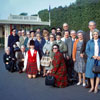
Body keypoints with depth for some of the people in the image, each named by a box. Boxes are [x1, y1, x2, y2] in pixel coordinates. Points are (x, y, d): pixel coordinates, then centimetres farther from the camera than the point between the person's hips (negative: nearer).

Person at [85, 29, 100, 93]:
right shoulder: (89, 42, 5)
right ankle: (92, 87, 12)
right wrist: (93, 56, -14)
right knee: (91, 73, 2)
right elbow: (87, 51, 0)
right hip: (91, 60, 1)